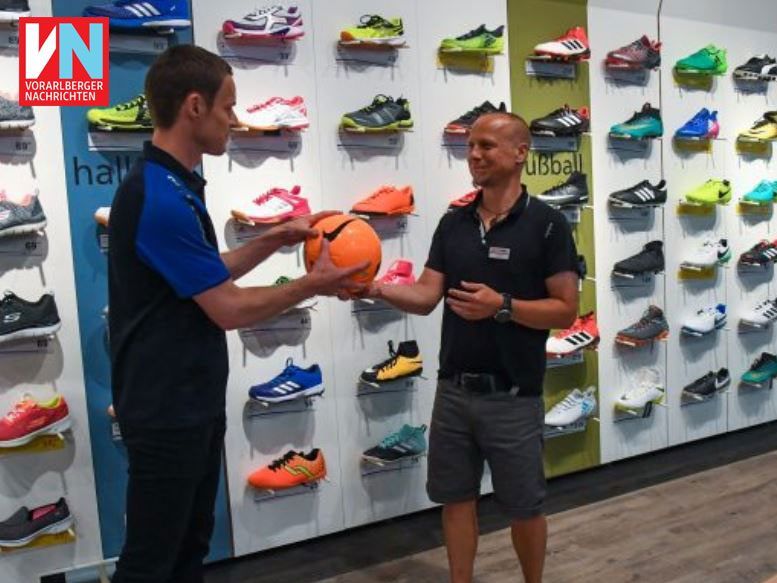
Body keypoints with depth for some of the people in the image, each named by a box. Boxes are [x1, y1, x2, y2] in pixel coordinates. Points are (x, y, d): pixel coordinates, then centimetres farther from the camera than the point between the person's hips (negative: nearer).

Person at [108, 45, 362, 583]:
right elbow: (229, 310, -21)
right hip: (166, 410, -10)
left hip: (193, 402, 10)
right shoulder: (161, 198, -23)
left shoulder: (172, 186, 8)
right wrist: (313, 285, -9)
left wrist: (276, 240, 10)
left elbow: (210, 276, 16)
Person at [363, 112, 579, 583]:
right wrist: (375, 288, -17)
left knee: (523, 506, 12)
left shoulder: (546, 224, -8)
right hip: (454, 389, 5)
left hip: (512, 395, -4)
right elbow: (425, 297, 0)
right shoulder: (453, 223, 7)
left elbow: (565, 311, -9)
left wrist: (502, 306, -23)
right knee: (456, 496, 15)